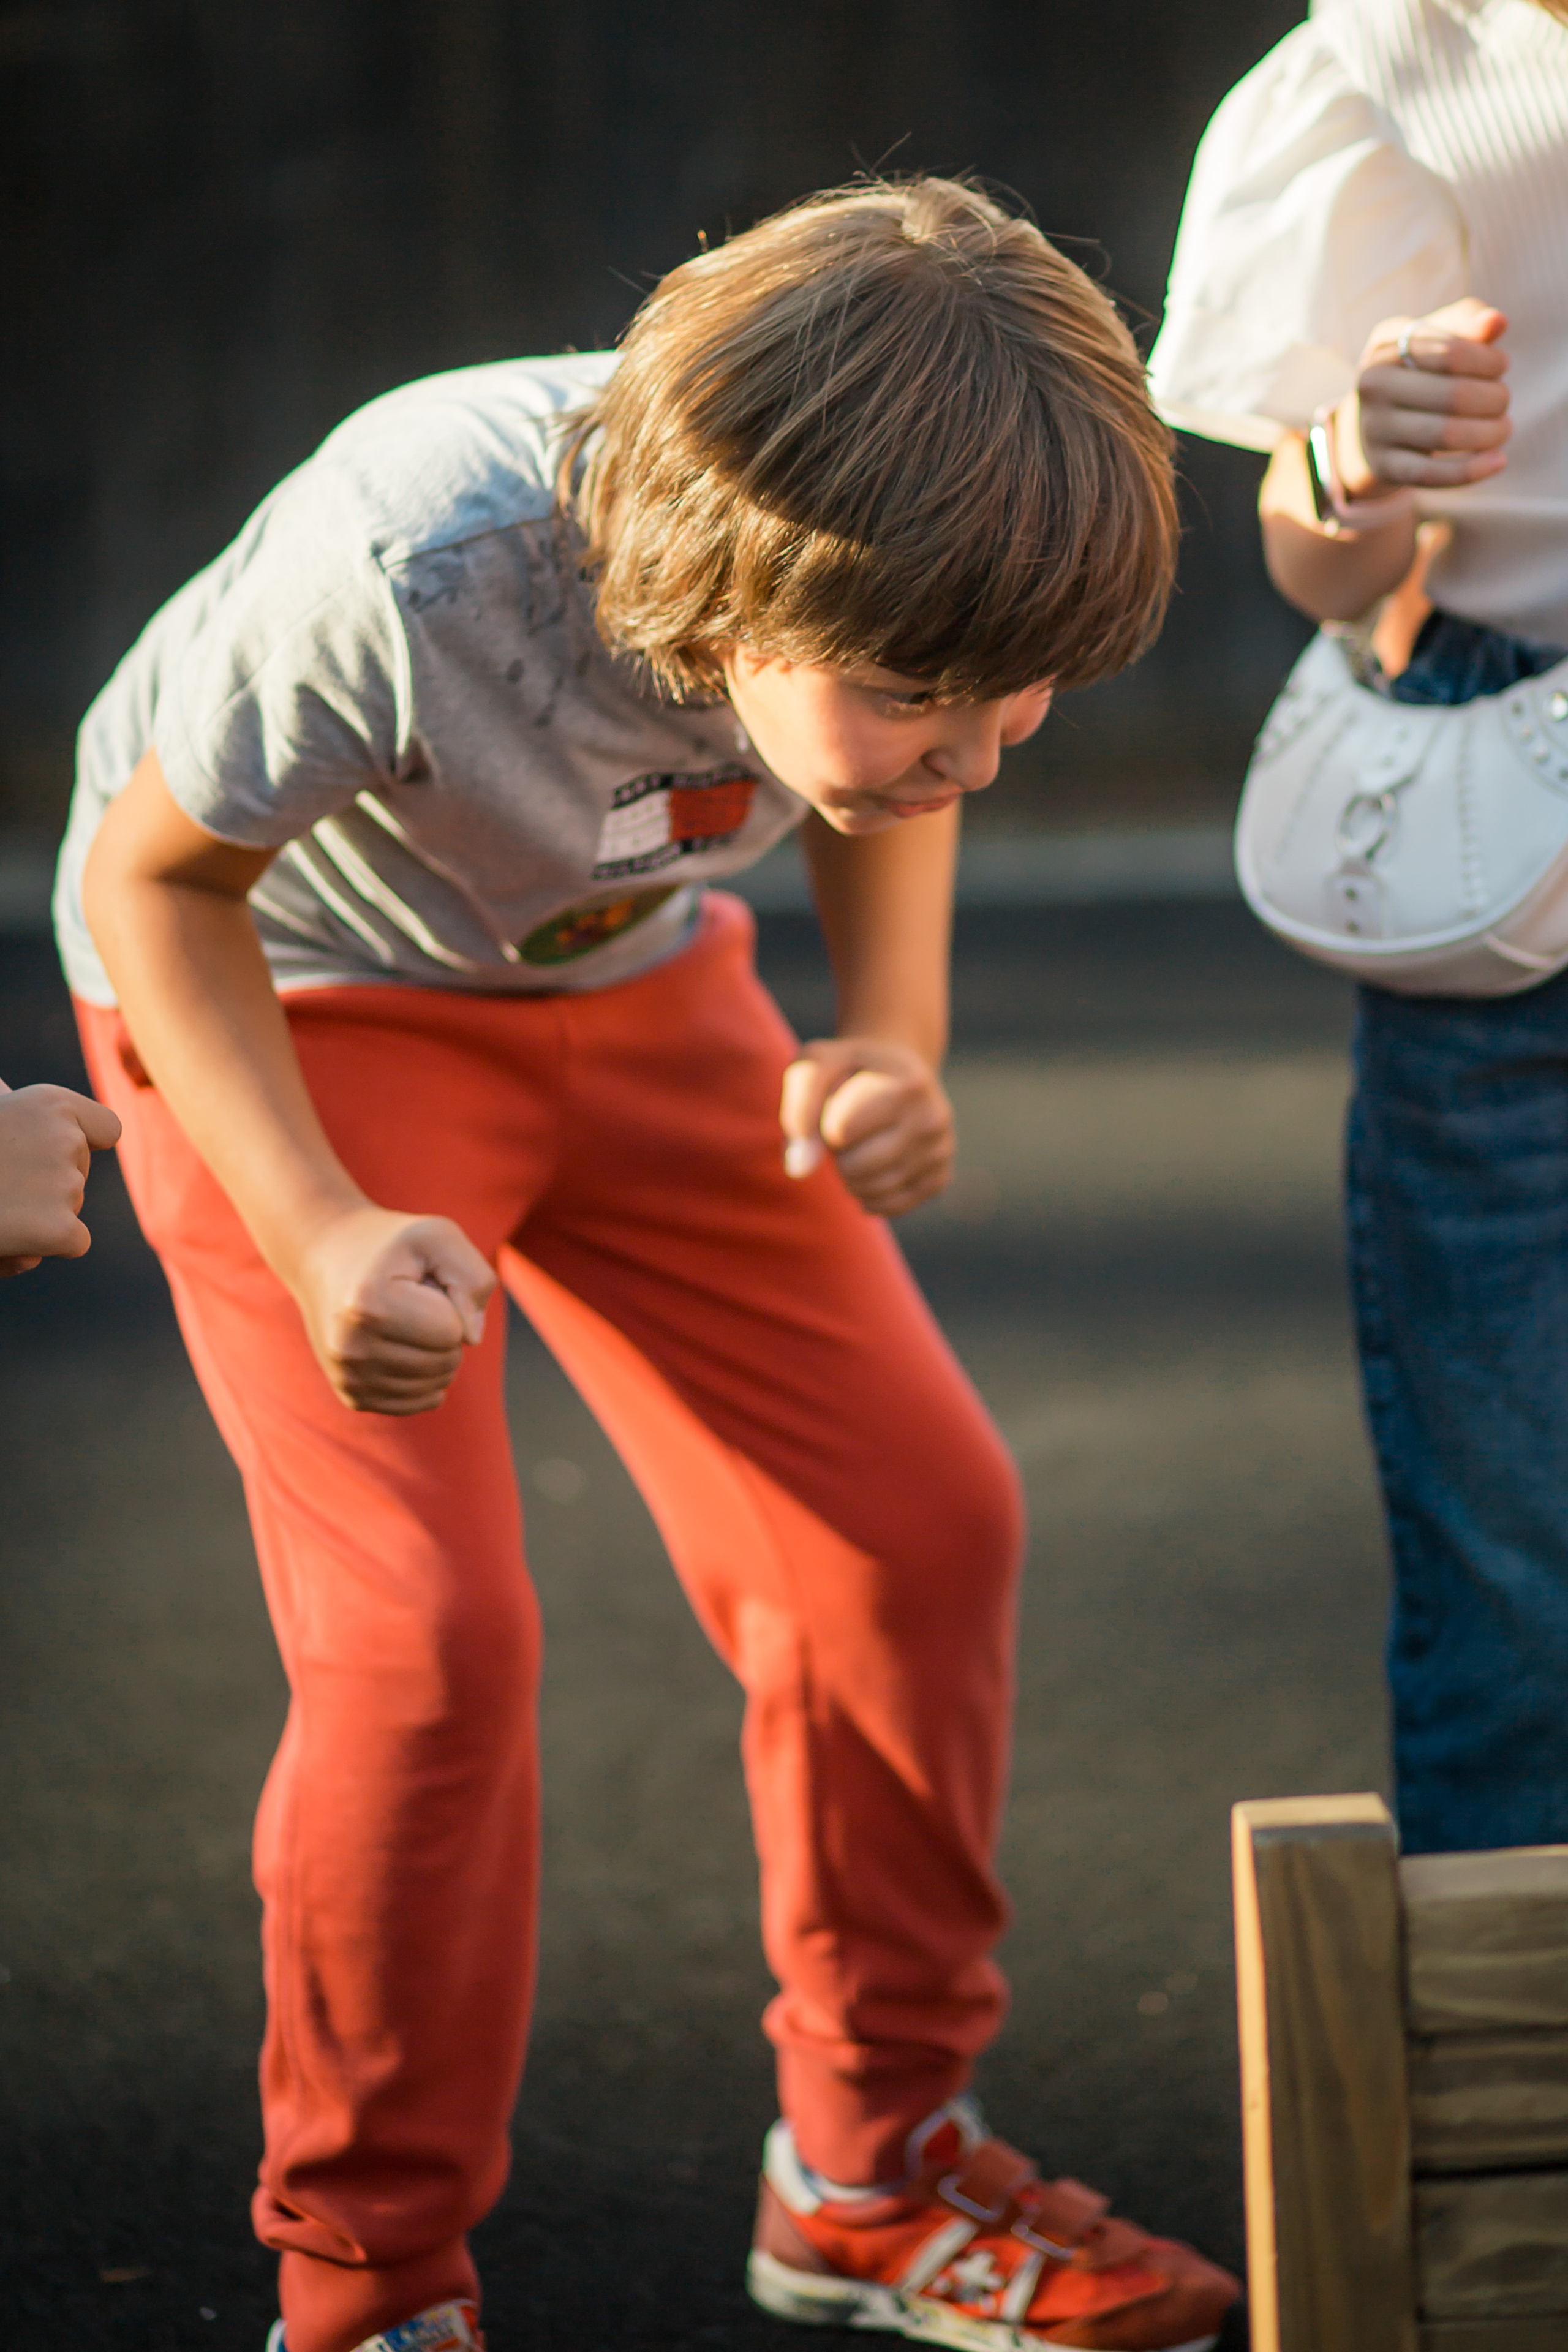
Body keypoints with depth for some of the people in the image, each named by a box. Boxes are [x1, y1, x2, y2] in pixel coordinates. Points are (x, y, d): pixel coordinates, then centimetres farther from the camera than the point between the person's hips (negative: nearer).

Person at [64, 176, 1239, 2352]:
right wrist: (321, 1237, -35)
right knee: (426, 1629, -19)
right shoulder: (405, 575, -40)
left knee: (916, 1517, -1)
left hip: (630, 984, 6)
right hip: (292, 999, -5)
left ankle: (876, 2176, 17)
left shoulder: (888, 584, -24)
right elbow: (155, 875, -23)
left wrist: (896, 1049, -16)